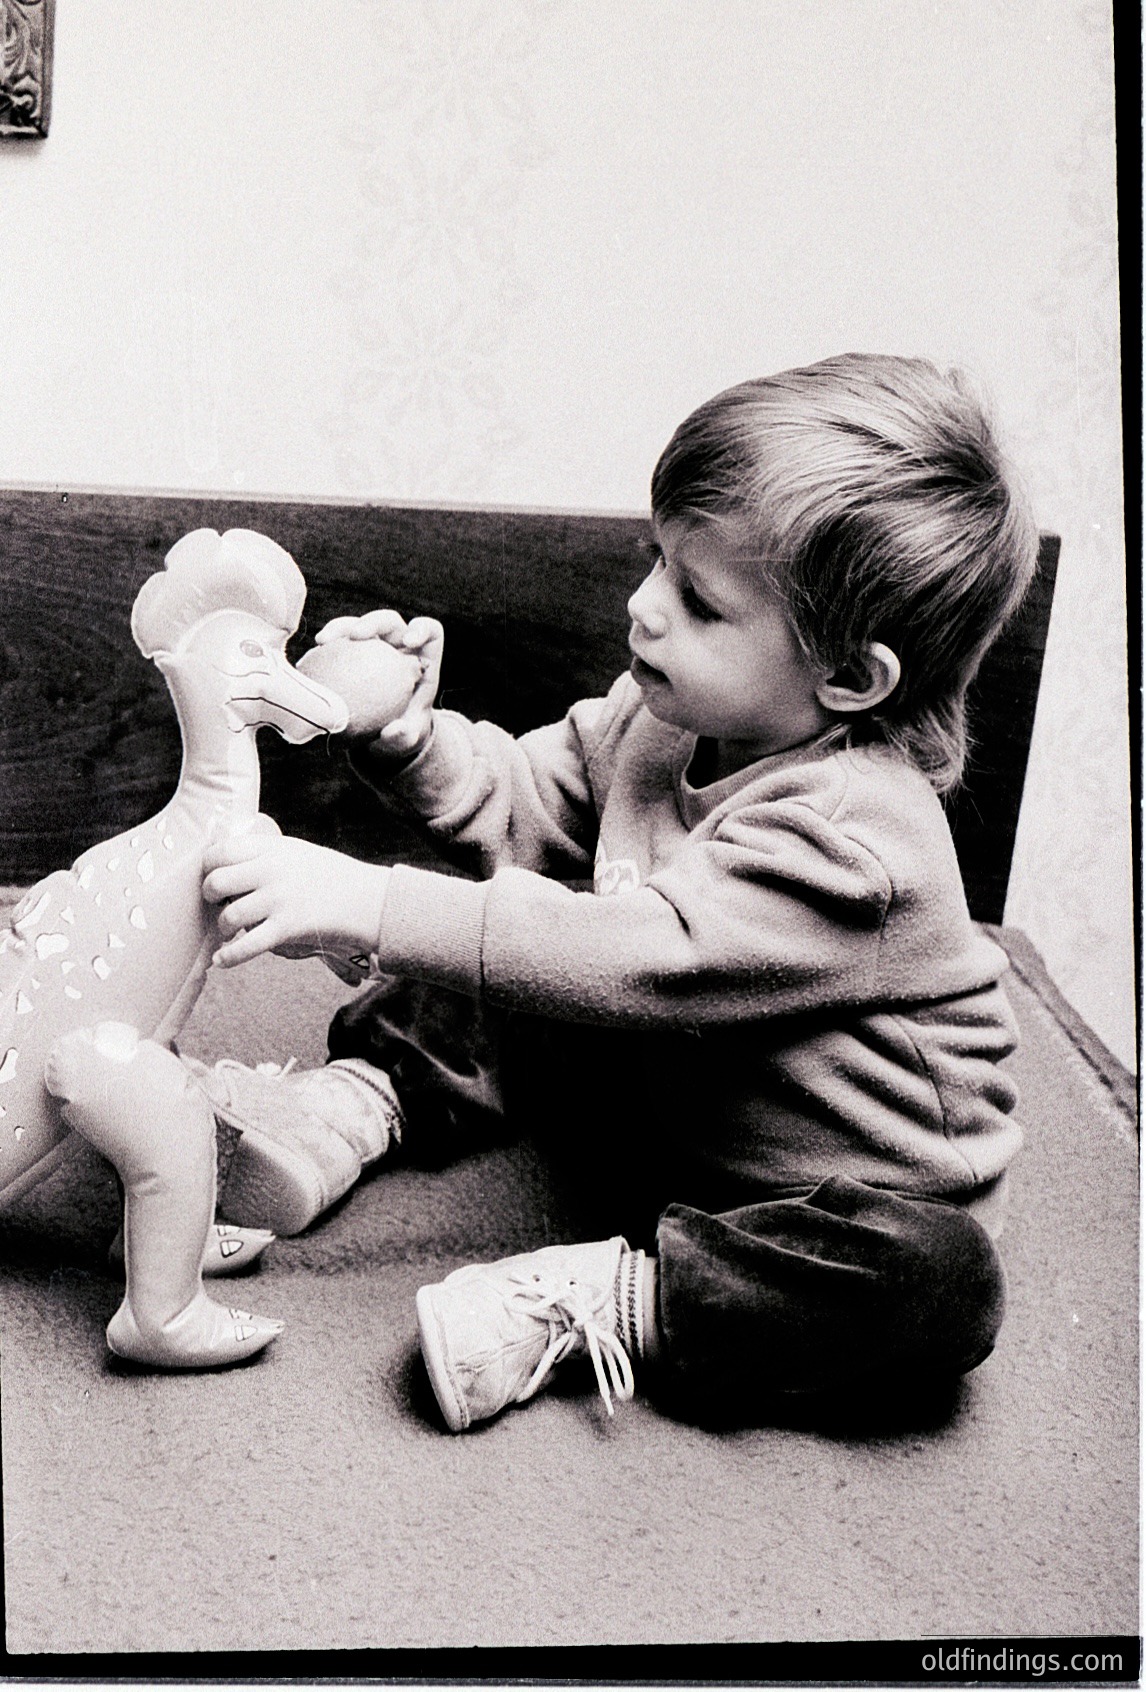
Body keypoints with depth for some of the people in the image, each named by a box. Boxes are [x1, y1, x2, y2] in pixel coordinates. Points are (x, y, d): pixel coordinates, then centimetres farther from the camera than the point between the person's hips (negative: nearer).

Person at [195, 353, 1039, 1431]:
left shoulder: (851, 836, -33)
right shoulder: (665, 713, -7)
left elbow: (639, 958, -42)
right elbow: (521, 806, 3)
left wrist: (369, 908, -44)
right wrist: (412, 743, -19)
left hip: (849, 1197, -7)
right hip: (674, 1103, 7)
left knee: (944, 1280, -38)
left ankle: (589, 1302, -30)